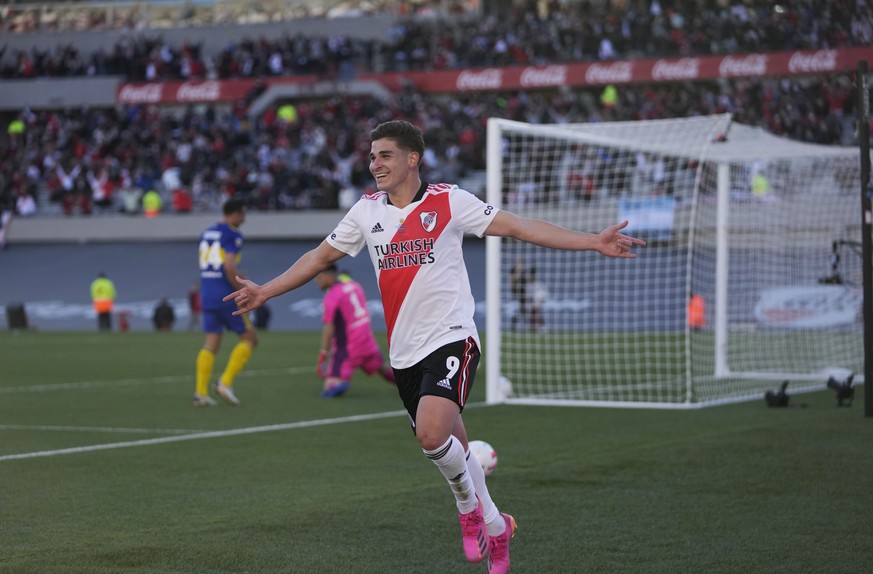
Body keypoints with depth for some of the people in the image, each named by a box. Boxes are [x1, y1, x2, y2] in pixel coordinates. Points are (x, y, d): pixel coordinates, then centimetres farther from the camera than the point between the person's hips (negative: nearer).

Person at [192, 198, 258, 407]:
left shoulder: (206, 233, 15)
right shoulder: (233, 235, -10)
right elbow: (229, 267, -21)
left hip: (207, 295, 7)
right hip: (227, 296, -7)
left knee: (211, 343, 9)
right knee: (249, 338, 5)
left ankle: (200, 391, 0)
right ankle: (226, 382, -5)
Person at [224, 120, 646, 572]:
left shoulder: (449, 201, -5)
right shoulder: (366, 211, 8)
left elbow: (519, 227, -7)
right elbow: (321, 256, 19)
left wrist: (593, 242, -14)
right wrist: (265, 291, 17)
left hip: (450, 338, -5)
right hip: (405, 352, 5)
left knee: (432, 434, -25)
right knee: (449, 449, 10)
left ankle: (468, 504, 3)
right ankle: (494, 527, 29)